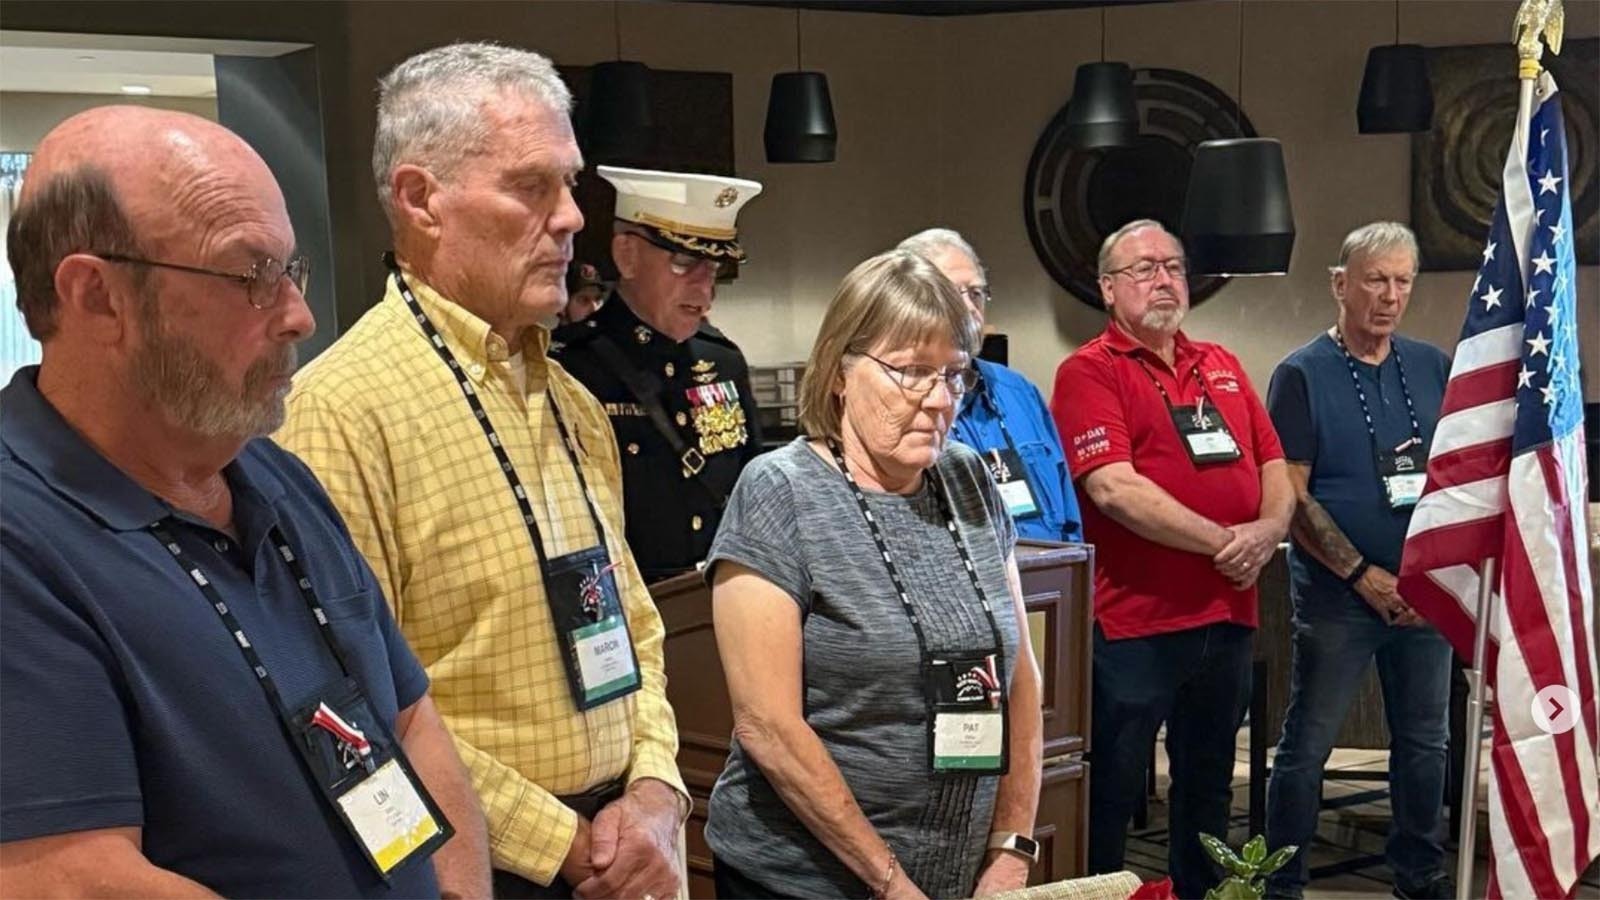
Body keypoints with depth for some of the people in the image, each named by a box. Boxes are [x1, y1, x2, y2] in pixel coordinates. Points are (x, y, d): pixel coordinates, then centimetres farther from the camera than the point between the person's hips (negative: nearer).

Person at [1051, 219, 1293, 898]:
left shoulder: (1222, 367, 15)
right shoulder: (1091, 371, -7)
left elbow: (1273, 465, 15)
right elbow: (1114, 488, -18)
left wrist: (1270, 527, -7)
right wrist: (1222, 542, -16)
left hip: (1228, 616, 7)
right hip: (1135, 622, -7)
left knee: (1209, 787, 19)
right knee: (1111, 796, 3)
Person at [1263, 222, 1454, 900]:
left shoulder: (1433, 368, 8)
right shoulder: (1302, 375, -6)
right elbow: (1289, 496, -10)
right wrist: (1363, 574, -16)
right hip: (1337, 592, -4)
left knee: (1426, 739, 13)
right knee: (1308, 743, 2)